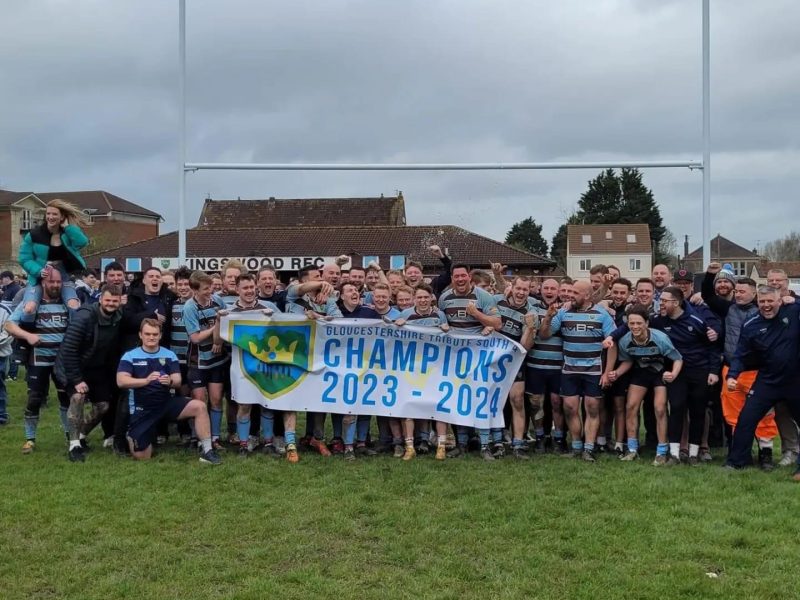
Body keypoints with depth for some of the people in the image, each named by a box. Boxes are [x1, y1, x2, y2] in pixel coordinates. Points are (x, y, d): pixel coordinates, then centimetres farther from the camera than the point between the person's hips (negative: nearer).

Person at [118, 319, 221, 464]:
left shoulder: (169, 355, 3)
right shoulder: (130, 356, -4)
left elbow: (178, 382, -4)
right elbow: (121, 381, -18)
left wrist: (170, 381, -29)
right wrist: (146, 380, -33)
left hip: (167, 403, 2)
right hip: (142, 409, -2)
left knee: (199, 406, -22)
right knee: (142, 457, -5)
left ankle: (207, 451, -16)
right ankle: (131, 437, 31)